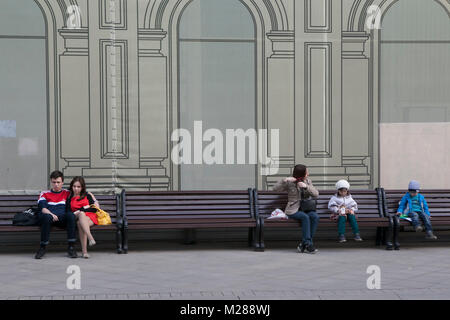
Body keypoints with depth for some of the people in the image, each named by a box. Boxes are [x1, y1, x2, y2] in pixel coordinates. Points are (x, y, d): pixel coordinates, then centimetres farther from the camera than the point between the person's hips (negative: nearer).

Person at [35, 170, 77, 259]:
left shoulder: (67, 193, 26)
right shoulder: (45, 194, 21)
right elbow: (43, 209, 5)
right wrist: (52, 215, -16)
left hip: (63, 219, 1)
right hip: (50, 217, -1)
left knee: (71, 215, -34)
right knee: (46, 217, -38)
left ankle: (71, 247, -32)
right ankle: (42, 248, -30)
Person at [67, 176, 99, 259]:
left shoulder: (88, 195, 19)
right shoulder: (69, 198, 20)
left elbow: (95, 209, 9)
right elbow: (68, 212, 8)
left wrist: (81, 210, -1)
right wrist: (81, 211, -6)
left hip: (90, 218, -1)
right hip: (76, 218, 1)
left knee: (80, 223, -37)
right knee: (81, 214, -37)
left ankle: (84, 251, -50)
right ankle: (91, 238, -55)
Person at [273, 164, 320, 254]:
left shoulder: (308, 181, 11)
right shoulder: (290, 183, -2)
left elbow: (316, 194, -1)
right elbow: (275, 189, -11)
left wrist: (306, 186, -17)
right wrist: (284, 180, -25)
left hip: (306, 208, 4)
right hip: (293, 210, -4)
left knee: (315, 217, -28)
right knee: (305, 217, -34)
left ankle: (303, 244, -25)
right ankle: (308, 244, -29)